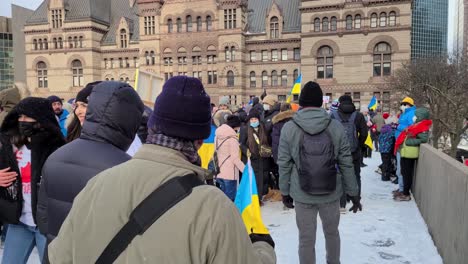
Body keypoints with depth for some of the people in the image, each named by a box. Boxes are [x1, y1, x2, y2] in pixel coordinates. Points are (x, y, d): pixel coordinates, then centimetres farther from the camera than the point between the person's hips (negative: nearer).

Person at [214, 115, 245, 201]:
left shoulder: (218, 136, 9)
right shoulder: (232, 138, -14)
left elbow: (216, 152, 12)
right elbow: (235, 158, -17)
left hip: (220, 172, 8)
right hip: (230, 173, -7)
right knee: (230, 198, -1)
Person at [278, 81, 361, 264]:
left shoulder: (289, 128, -10)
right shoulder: (335, 126, -7)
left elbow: (284, 164, -7)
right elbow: (346, 163, -4)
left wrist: (285, 191, 6)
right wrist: (354, 193, 6)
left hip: (302, 194, -2)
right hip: (331, 193, 2)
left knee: (306, 239, 12)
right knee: (332, 232, 24)